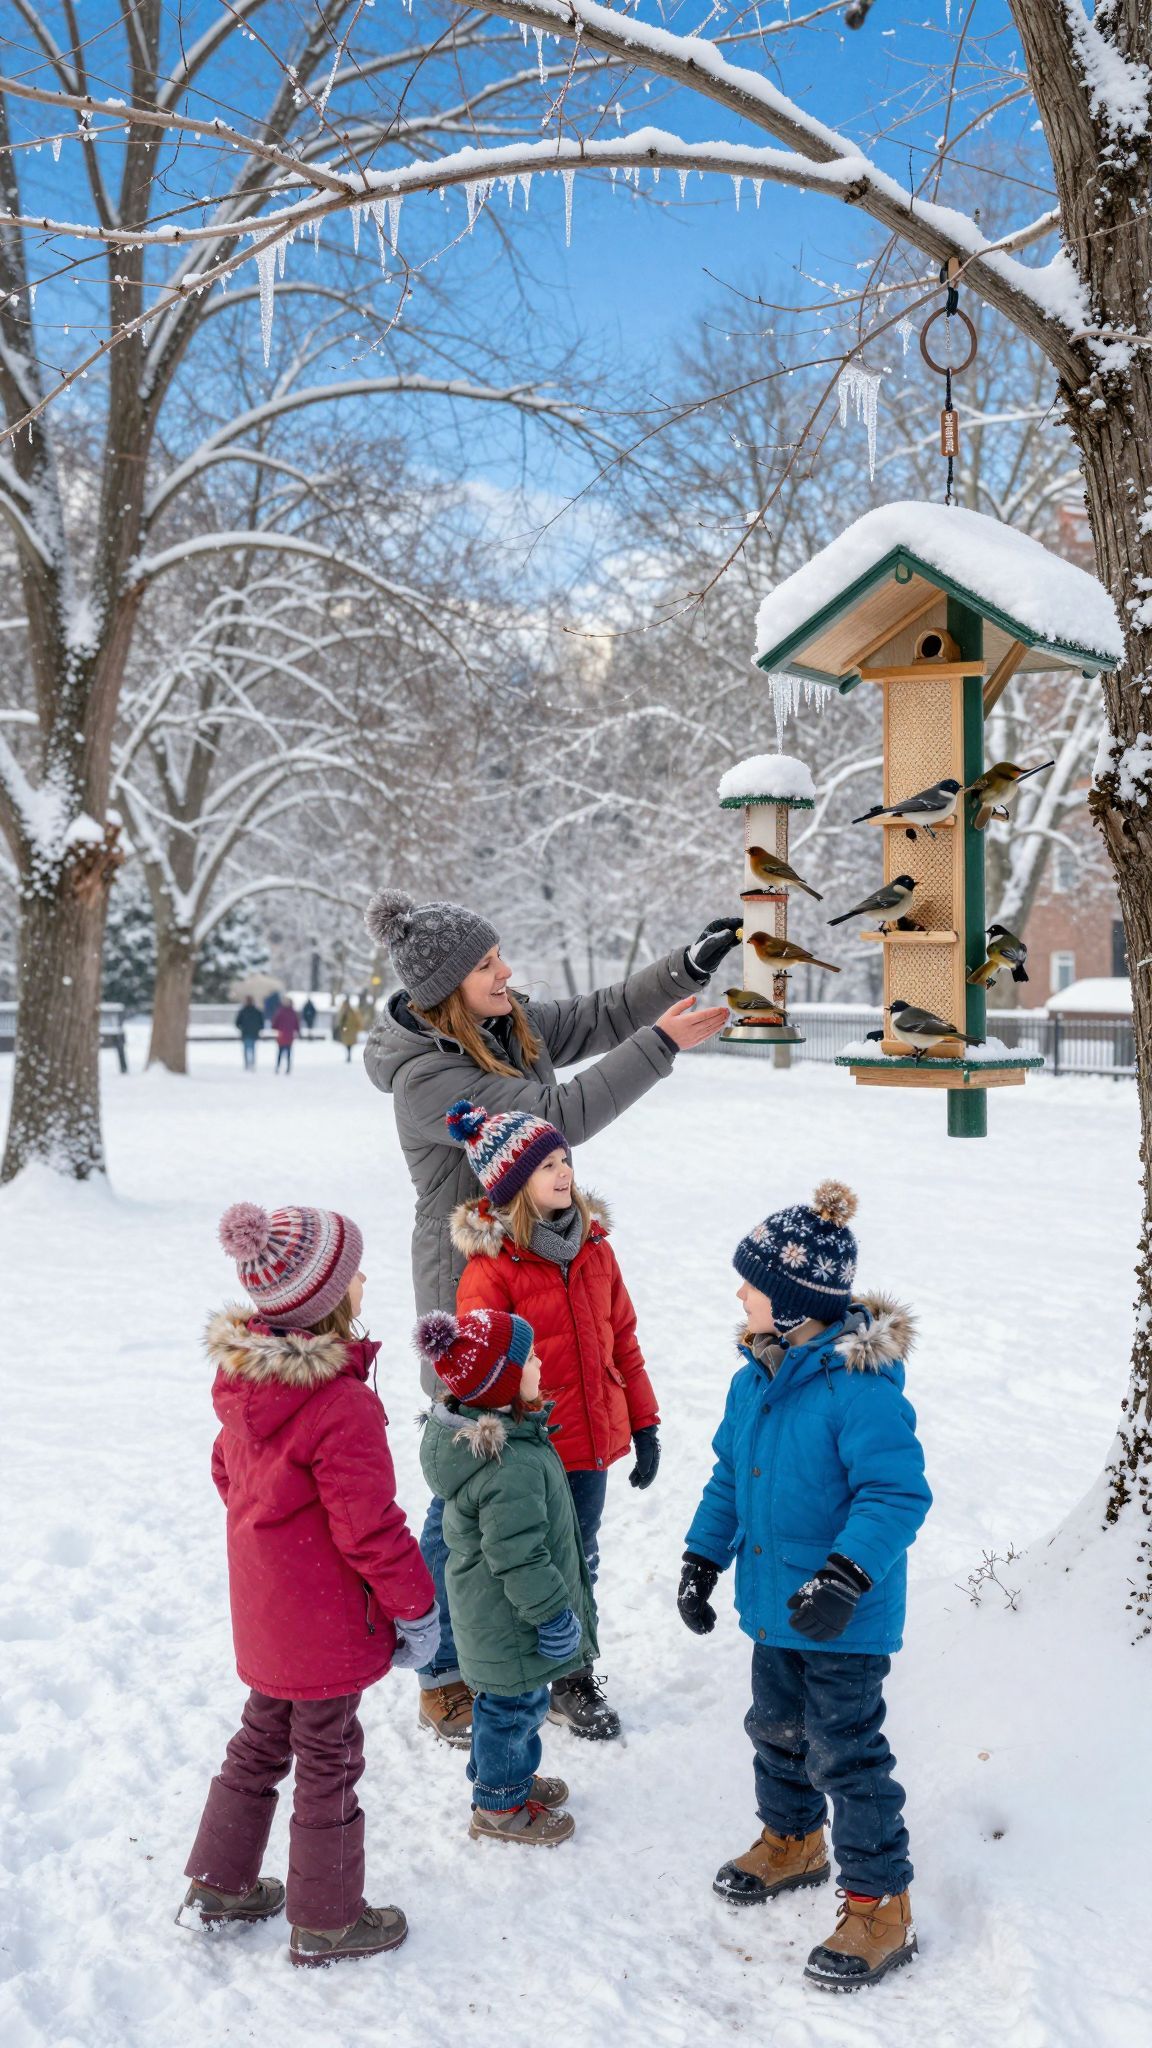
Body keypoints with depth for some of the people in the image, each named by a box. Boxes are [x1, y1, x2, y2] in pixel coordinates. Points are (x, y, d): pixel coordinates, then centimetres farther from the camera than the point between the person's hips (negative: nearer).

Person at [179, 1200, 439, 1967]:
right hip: (327, 1624, -8)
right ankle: (326, 1923, 29)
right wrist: (417, 1606, -10)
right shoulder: (341, 1406, -31)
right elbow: (372, 1528, -24)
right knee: (328, 1762, 11)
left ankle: (219, 1885, 41)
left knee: (264, 1739, 26)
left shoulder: (244, 1375, -6)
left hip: (265, 1608, 8)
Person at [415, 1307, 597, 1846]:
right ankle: (498, 1807, 30)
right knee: (513, 1704, 11)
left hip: (486, 1613, 9)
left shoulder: (471, 1432, -2)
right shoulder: (511, 1466, -36)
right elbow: (519, 1558, -31)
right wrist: (555, 1614, -19)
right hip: (510, 1621, -9)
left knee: (509, 1701, 27)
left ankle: (510, 1776, 47)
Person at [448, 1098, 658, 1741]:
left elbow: (622, 1338, 10)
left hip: (592, 1444, 6)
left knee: (581, 1565, 19)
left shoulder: (593, 1244, 4)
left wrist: (644, 1423, 12)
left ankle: (574, 1680, 37)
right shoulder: (491, 1265, -16)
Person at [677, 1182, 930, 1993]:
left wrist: (845, 1577, -34)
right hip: (775, 1605, 9)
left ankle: (879, 1906, 18)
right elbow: (730, 1474, 13)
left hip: (844, 1622, -8)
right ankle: (792, 1841, 48)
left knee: (846, 1753, 1)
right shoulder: (755, 1379, 1)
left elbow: (898, 1493, -27)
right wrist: (703, 1557, 13)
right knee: (777, 1728, 25)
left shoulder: (860, 1386, -26)